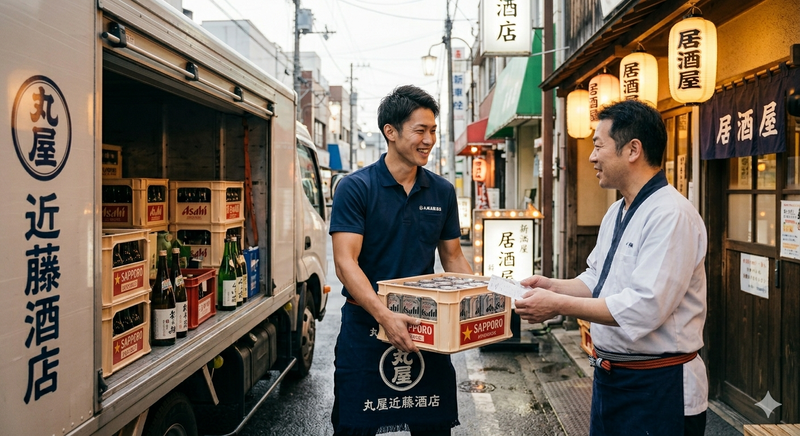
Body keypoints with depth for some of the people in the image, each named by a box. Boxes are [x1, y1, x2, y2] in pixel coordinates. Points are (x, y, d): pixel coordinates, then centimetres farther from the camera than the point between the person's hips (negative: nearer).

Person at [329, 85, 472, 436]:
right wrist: (384, 315, -29)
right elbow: (346, 263, -17)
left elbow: (453, 257, 13)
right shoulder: (356, 188, -9)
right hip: (366, 327, -3)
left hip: (427, 327, 4)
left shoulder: (442, 192, 5)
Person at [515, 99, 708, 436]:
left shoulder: (671, 216, -20)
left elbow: (644, 308, -27)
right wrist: (553, 286, -2)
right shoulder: (616, 213, 10)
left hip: (657, 387, -8)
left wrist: (558, 304, -24)